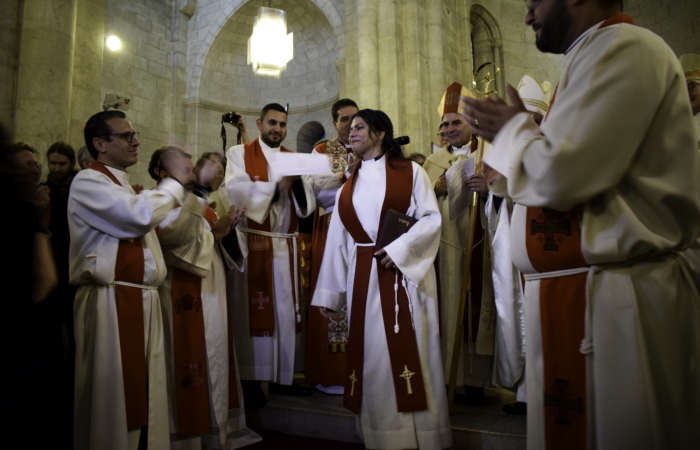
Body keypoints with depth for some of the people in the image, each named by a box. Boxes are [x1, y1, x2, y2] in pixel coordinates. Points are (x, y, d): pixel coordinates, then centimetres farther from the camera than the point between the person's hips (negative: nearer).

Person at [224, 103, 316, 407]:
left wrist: (298, 182, -14)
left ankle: (283, 377, 15)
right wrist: (276, 185, -19)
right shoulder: (239, 154, 5)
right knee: (253, 311, -2)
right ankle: (251, 380, 7)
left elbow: (307, 205, 5)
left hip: (285, 245, 4)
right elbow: (236, 191, -12)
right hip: (252, 243, -4)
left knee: (287, 311, 5)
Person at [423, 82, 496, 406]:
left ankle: (476, 380, 7)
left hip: (477, 245, -1)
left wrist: (487, 188, -19)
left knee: (477, 304, -2)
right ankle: (445, 376, 9)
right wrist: (437, 189, -9)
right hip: (444, 246, 2)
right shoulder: (433, 161, 16)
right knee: (446, 306, 0)